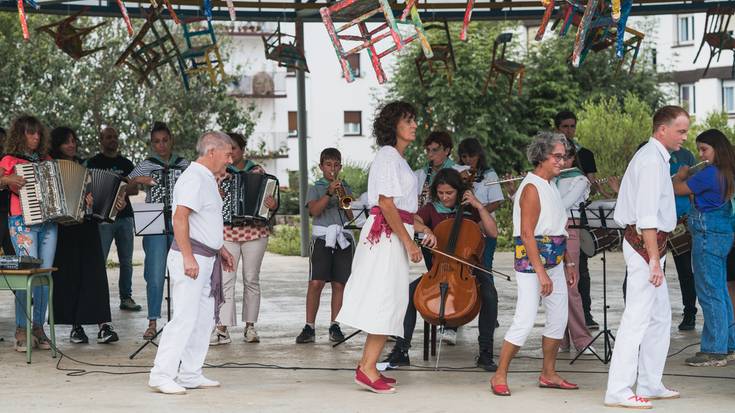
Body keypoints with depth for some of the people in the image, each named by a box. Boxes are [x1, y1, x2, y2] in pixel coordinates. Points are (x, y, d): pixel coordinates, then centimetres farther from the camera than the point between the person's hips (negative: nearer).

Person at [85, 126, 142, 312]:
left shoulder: (126, 164, 17)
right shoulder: (93, 162, 5)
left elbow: (135, 189, 10)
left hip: (124, 215, 4)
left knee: (126, 261, 6)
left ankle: (126, 297, 11)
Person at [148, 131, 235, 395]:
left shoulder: (208, 179, 19)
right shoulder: (193, 178, -14)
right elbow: (180, 218, -23)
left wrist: (221, 249, 27)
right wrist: (188, 257, -27)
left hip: (206, 259, 10)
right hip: (191, 257, -10)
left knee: (205, 318, 11)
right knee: (185, 316, -13)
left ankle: (190, 375, 16)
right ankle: (161, 375, -10)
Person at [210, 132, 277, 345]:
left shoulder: (257, 171, 7)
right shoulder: (219, 173, 7)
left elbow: (269, 196, 7)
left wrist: (273, 205, -15)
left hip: (255, 231, 1)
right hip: (227, 232, -1)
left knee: (251, 279, 6)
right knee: (225, 280, -8)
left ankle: (250, 326, 15)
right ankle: (222, 329, -10)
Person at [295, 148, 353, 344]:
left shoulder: (346, 188, 16)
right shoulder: (316, 188, 9)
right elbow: (314, 210, -9)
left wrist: (345, 197, -6)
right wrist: (329, 193, -18)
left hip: (343, 238, 3)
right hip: (322, 238, -3)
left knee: (339, 284, 2)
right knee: (316, 282, -10)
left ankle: (335, 326, 9)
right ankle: (309, 327, -7)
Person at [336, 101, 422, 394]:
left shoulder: (396, 158, 19)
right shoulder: (388, 156, -12)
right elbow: (386, 204, -19)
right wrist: (408, 241, -19)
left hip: (393, 233, 10)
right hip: (387, 234, -10)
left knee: (388, 301, 11)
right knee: (387, 298, -10)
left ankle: (367, 364, 15)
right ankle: (368, 369, -10)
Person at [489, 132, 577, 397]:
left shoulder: (551, 186, 15)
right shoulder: (532, 188, -14)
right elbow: (527, 235, -20)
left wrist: (568, 264, 21)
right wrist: (541, 273, -23)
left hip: (554, 261, 10)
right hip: (531, 260, -10)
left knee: (559, 319, 12)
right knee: (525, 321, -11)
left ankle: (549, 374, 23)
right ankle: (500, 376, -2)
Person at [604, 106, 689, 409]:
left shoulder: (656, 157, 15)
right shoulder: (652, 160, -17)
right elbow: (647, 216, -22)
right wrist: (654, 260, -24)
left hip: (649, 244, 11)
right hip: (646, 244, -11)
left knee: (660, 317, 16)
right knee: (637, 318, -9)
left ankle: (650, 385, 23)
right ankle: (618, 392, -7)